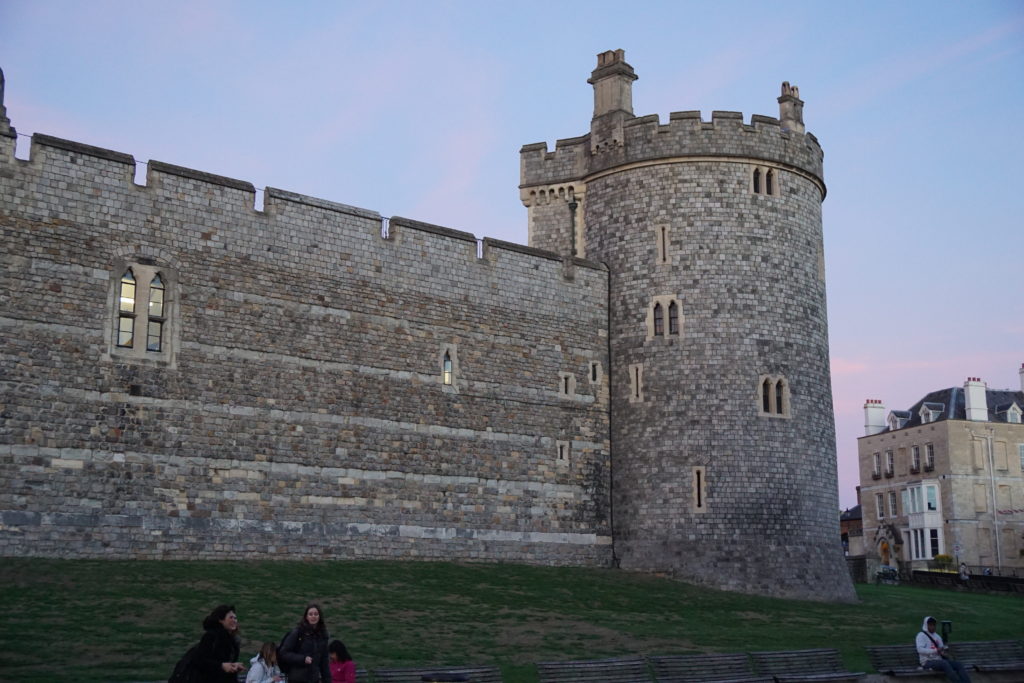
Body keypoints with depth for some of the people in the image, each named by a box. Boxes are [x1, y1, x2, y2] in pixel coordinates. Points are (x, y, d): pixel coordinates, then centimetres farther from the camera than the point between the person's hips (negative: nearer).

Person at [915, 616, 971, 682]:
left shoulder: (937, 636, 22)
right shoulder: (921, 635, -1)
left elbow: (942, 649, 20)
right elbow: (920, 649, -16)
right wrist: (935, 651, -24)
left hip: (939, 660, 7)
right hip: (928, 662, -7)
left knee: (958, 664, -15)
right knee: (945, 663, -35)